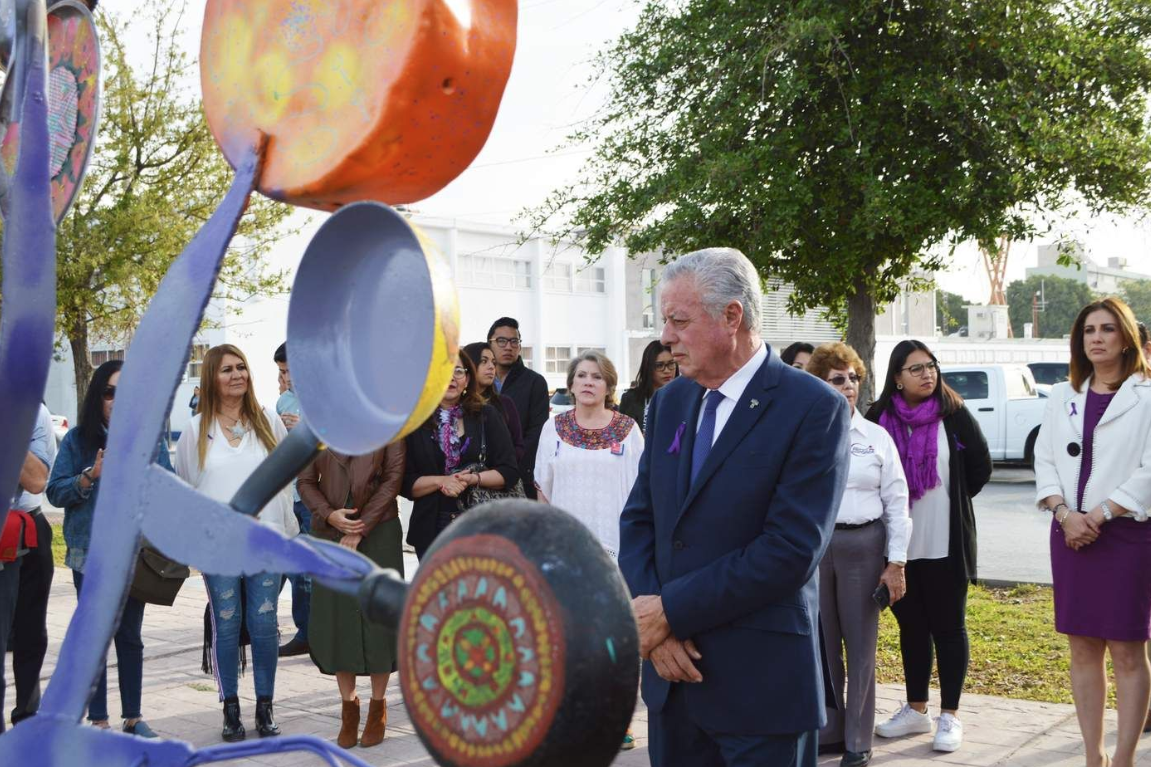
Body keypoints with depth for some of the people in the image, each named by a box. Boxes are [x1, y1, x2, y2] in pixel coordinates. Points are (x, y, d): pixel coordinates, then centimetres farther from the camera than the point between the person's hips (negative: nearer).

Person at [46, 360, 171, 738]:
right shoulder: (78, 439, -1)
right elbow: (55, 492, -3)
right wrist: (90, 476, -19)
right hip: (90, 553, -1)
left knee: (130, 636, 12)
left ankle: (133, 716, 22)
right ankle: (98, 720, 14)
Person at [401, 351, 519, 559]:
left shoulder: (487, 417, 7)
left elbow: (509, 472, 3)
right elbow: (404, 482, 1)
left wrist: (473, 478, -13)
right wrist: (441, 481, -14)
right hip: (432, 530, 0)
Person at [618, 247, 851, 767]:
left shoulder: (814, 408, -11)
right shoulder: (670, 402, 8)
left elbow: (792, 550, -18)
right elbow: (638, 521, 8)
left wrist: (671, 610, -15)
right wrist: (650, 624, -8)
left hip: (761, 684, -5)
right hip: (672, 671, 5)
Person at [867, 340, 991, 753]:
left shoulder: (954, 415, -5)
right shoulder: (880, 418, -1)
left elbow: (980, 467, 4)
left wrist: (950, 499, 6)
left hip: (946, 544, -2)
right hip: (899, 544, 3)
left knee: (948, 627, 5)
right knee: (911, 626, 13)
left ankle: (949, 715, 14)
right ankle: (916, 709, 25)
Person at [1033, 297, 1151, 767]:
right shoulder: (1063, 396, 11)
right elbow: (1045, 460, 7)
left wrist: (1098, 516, -14)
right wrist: (1065, 514, -8)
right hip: (1070, 532, 5)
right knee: (1082, 649, 8)